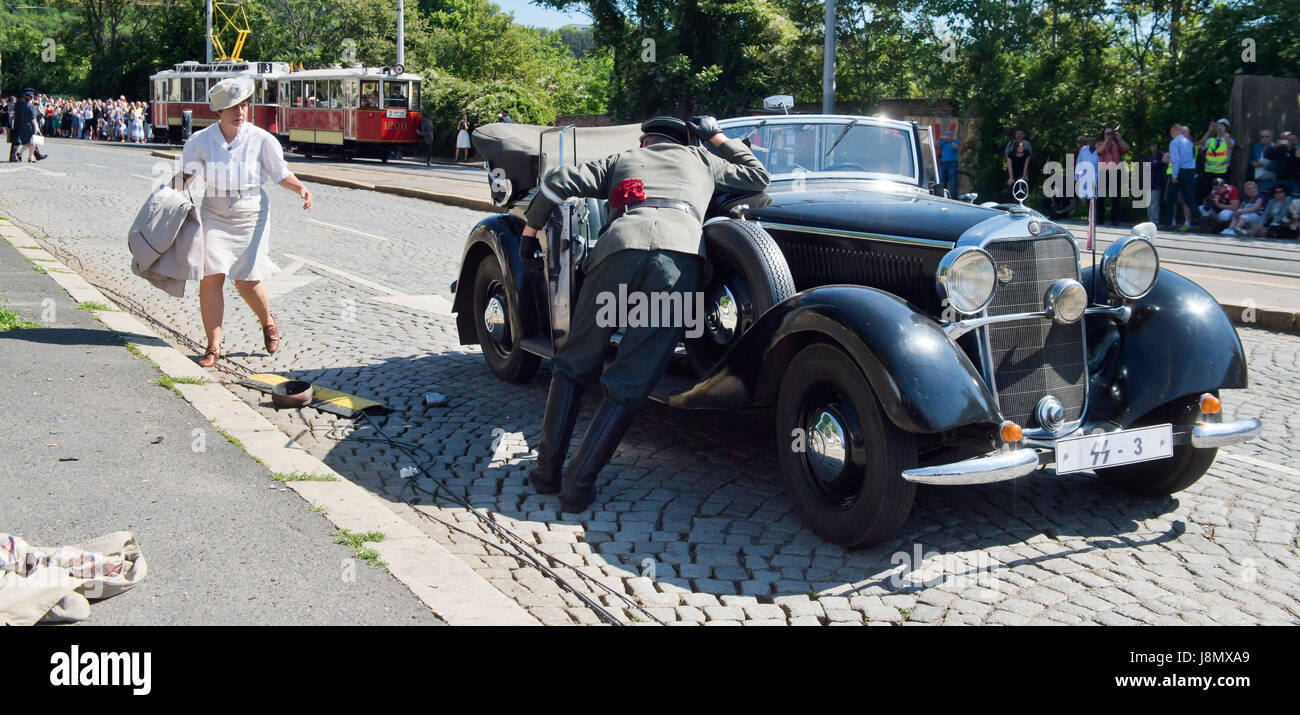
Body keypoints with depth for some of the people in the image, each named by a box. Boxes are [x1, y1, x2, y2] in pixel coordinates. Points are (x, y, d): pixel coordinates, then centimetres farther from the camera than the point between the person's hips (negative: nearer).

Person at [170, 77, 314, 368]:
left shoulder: (262, 139, -6)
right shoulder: (200, 140, -2)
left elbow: (281, 174, 2)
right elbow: (186, 173, 10)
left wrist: (301, 188, -15)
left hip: (251, 216, -2)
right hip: (213, 214, 2)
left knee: (246, 282, -4)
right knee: (210, 277, -7)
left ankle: (268, 322, 29)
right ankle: (213, 346, 3)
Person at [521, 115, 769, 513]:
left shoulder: (622, 160, 34)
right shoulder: (700, 160, 36)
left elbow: (558, 183, 22)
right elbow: (758, 176, 49)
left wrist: (530, 231, 33)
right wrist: (716, 135, 53)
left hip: (621, 246, 0)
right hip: (682, 254, 0)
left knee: (574, 364, 15)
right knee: (630, 384, 2)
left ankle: (548, 469, 11)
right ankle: (578, 485, -3)